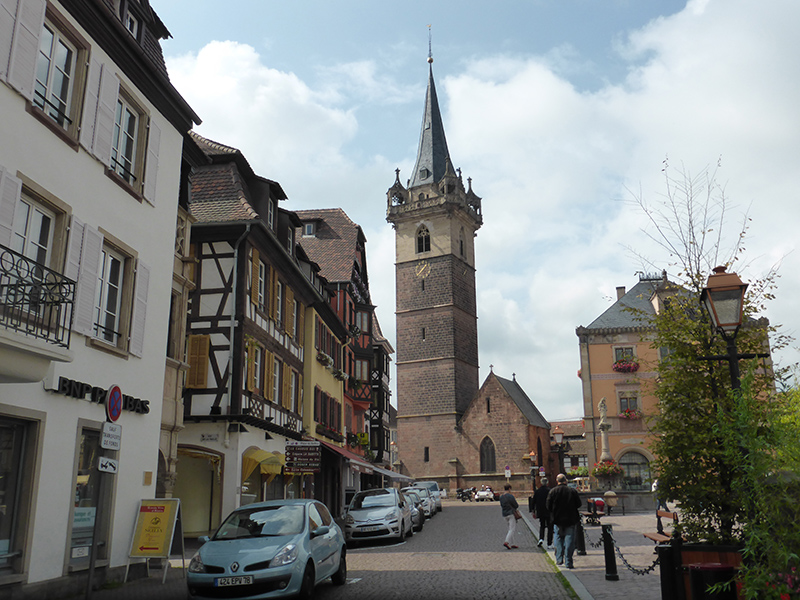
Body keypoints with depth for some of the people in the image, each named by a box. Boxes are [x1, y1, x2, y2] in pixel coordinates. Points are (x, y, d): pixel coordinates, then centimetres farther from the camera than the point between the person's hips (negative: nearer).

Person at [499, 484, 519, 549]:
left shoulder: (501, 497, 7)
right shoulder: (511, 496, -14)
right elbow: (516, 506, -9)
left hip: (504, 514, 7)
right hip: (511, 514, -7)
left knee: (510, 529, 15)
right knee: (512, 529, -6)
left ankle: (512, 544, 14)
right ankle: (506, 542, -19)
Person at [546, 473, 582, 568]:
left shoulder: (553, 491, -5)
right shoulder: (572, 491, -6)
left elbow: (548, 507, -5)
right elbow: (578, 505, 1)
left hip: (557, 519, 1)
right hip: (571, 520, -1)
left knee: (558, 539, 15)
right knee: (569, 541, 3)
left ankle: (559, 559, 17)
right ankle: (568, 562, 1)